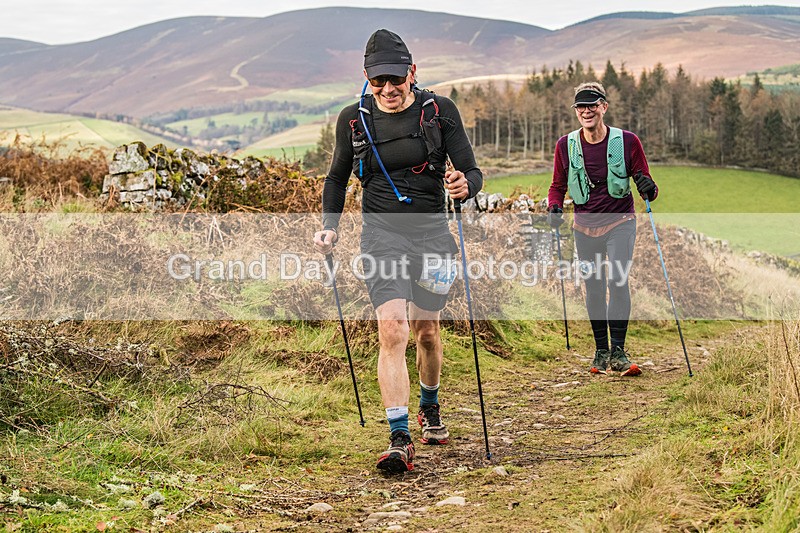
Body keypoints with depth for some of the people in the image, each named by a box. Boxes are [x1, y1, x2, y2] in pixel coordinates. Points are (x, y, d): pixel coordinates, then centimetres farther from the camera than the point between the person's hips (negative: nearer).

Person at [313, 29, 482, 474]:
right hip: (383, 233, -1)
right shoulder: (354, 119, -1)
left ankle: (430, 407, 43)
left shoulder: (440, 111, -5)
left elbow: (473, 172, -5)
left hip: (432, 231, 1)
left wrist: (465, 186, -28)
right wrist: (330, 227, 1)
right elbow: (338, 177, 14)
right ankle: (400, 440, -19)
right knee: (393, 328, -18)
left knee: (426, 330, 15)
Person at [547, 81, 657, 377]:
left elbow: (644, 182, 0)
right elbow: (557, 186, 11)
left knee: (618, 281, -17)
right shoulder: (566, 145, -2)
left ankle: (618, 352, -10)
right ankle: (601, 351, 20)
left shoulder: (627, 141, -7)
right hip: (585, 225, 2)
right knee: (594, 288, 5)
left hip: (620, 222, -2)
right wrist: (555, 207, -10)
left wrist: (648, 189, -24)